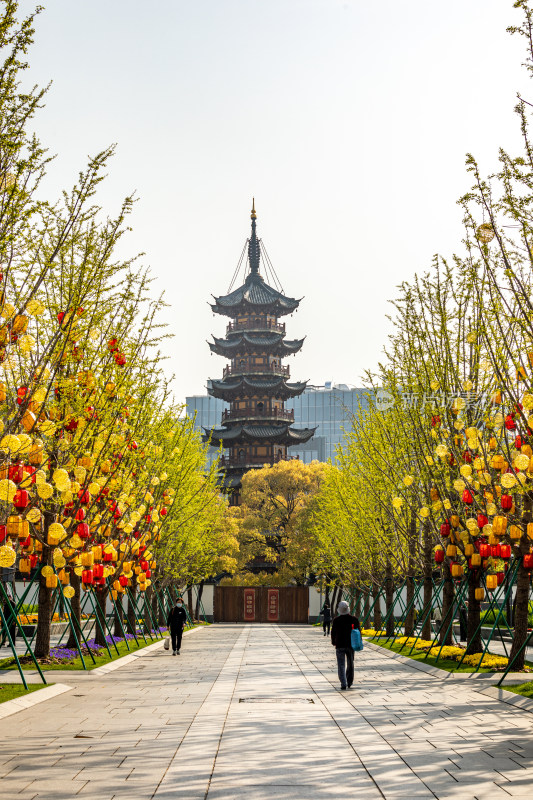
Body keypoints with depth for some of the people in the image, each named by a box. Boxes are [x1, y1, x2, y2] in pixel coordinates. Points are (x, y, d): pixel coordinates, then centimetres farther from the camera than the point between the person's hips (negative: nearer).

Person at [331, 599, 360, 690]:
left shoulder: (336, 620, -9)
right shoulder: (354, 619, -4)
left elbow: (333, 632, -2)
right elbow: (358, 631, 2)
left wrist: (334, 643, 13)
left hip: (340, 645, -2)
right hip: (351, 645, 2)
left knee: (341, 665, -1)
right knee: (350, 664, 18)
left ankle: (343, 684, -15)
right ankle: (349, 682, 28)